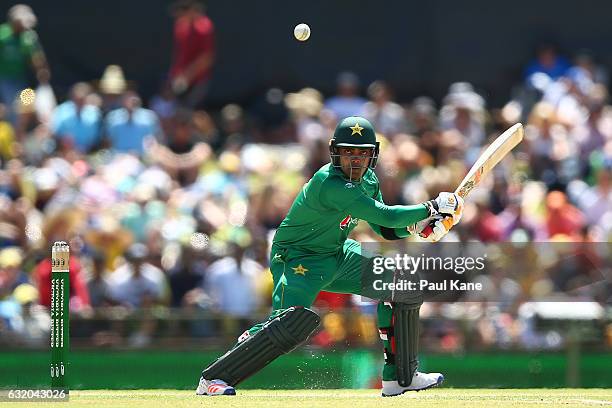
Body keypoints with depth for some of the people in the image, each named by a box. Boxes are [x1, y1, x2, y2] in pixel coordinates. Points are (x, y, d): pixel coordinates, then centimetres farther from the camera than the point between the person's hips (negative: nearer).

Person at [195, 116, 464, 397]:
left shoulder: (368, 181, 0)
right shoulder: (330, 184, -30)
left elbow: (385, 230, 9)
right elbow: (386, 216, -33)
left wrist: (420, 224, -9)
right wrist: (430, 208, -22)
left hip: (338, 256, 10)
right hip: (298, 260, -10)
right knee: (293, 324, -32)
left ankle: (400, 376, 16)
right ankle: (212, 378, -23)